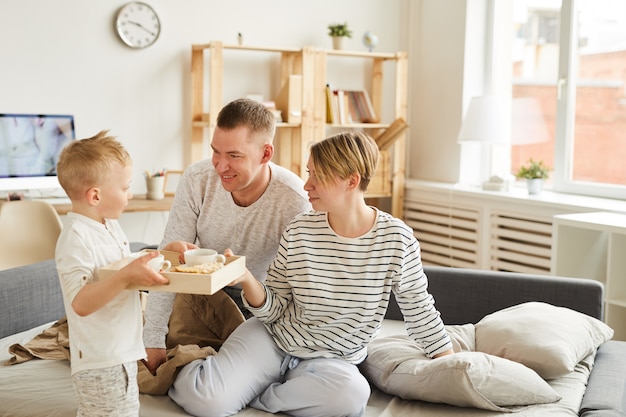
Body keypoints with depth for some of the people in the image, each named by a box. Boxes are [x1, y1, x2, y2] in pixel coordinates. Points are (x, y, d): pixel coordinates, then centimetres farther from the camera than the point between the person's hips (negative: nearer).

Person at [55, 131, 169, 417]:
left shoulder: (110, 226, 9)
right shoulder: (76, 240, -23)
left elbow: (126, 266, 24)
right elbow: (81, 303, -30)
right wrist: (126, 276, -40)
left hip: (121, 354, 10)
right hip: (102, 366, -10)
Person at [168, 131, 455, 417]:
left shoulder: (396, 238, -10)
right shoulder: (299, 231, -7)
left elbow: (419, 311, 1)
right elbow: (273, 310, -3)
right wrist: (246, 279, -22)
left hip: (334, 360, 1)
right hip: (272, 339, 0)